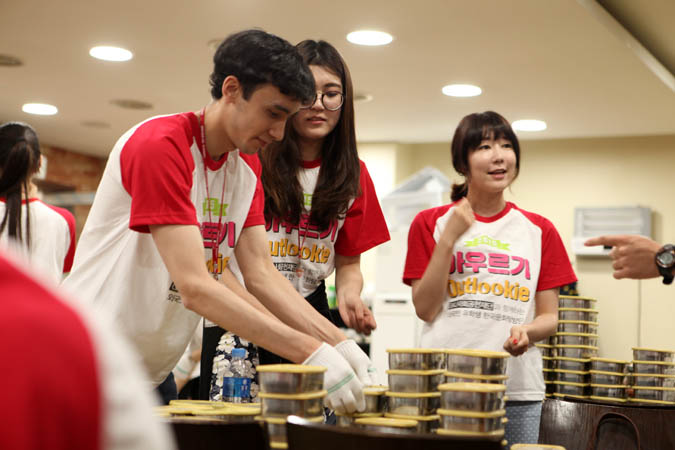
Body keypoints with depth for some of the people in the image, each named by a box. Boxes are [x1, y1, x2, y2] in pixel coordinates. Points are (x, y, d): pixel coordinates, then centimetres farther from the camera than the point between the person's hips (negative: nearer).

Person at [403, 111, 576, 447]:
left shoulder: (539, 230, 10)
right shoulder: (431, 223, 6)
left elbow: (549, 317, 11)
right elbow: (425, 309, -2)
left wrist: (526, 331, -12)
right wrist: (448, 239, -9)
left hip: (519, 391, 2)